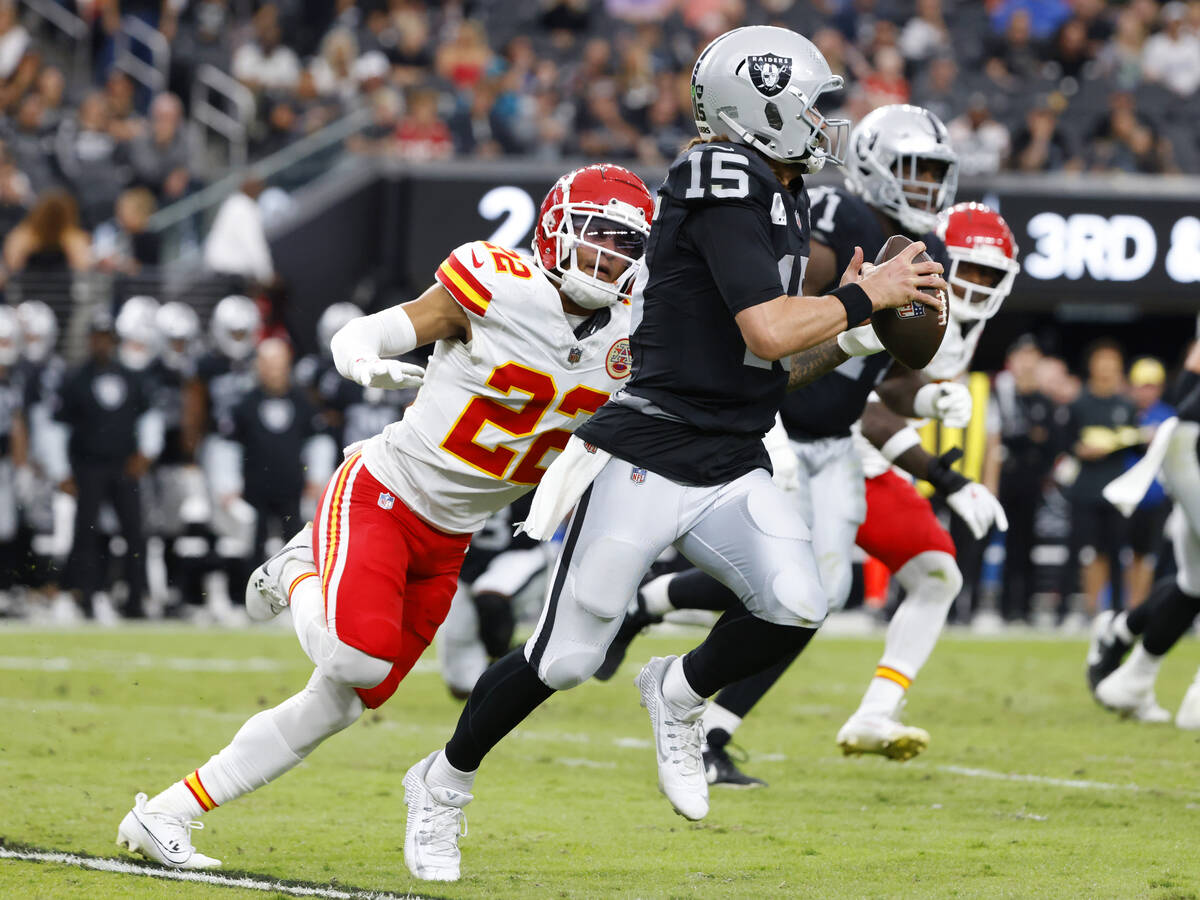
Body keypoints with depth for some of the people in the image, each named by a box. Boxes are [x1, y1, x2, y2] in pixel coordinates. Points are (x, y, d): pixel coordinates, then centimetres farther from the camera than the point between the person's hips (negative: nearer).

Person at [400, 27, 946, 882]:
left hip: (733, 469, 7)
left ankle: (679, 696, 11)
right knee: (565, 658, 0)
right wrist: (865, 297, -13)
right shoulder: (724, 190, -15)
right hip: (650, 458, -7)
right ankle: (444, 782, 24)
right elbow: (768, 334, -24)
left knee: (796, 608, -18)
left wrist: (841, 322, 4)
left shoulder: (785, 202, 13)